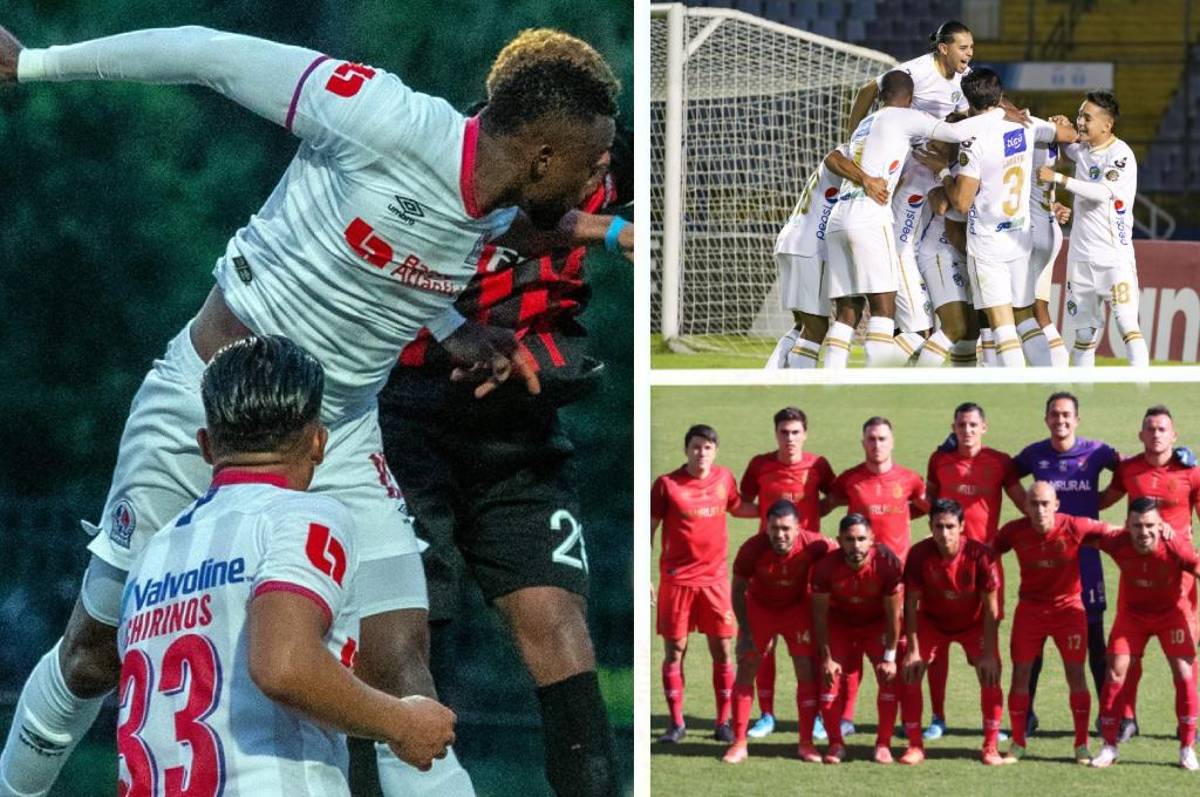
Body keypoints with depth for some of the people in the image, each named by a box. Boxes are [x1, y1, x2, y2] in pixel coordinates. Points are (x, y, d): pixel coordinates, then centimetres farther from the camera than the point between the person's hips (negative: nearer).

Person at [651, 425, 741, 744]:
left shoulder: (724, 478, 5)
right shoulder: (667, 484, -5)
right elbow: (649, 529, -1)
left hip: (714, 577, 2)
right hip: (677, 579, -2)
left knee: (722, 649, 0)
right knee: (674, 649, 1)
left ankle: (724, 722, 8)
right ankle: (676, 723, 10)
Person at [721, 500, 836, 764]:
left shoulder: (813, 545, -28)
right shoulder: (753, 549, -29)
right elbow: (738, 590, -14)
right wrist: (746, 632, -16)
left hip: (797, 608, 1)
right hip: (759, 607, -1)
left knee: (807, 670, -6)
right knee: (746, 669, -6)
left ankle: (806, 743, 3)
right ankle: (739, 744, 0)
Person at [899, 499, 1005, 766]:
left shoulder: (980, 555, -29)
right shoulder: (919, 554, -26)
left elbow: (990, 607, -22)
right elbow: (911, 603, -17)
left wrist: (988, 654, -24)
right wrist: (913, 650, -20)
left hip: (974, 622, -1)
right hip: (933, 621, 1)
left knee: (990, 674, -16)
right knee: (909, 672, -13)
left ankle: (991, 747, -3)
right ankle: (915, 745, -1)